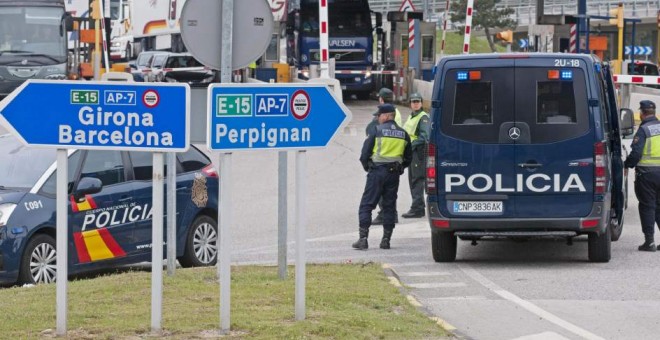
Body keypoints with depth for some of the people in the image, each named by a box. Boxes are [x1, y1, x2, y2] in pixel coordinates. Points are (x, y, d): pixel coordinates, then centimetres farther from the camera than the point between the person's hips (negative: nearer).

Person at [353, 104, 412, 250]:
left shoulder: (377, 131, -6)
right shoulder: (403, 134, 10)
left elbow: (365, 153, -6)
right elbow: (408, 158, 15)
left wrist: (367, 167, 10)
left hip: (377, 171, -5)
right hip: (394, 174, 5)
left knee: (366, 205, -1)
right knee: (389, 206, 11)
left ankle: (363, 238, -8)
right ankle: (386, 239, 9)